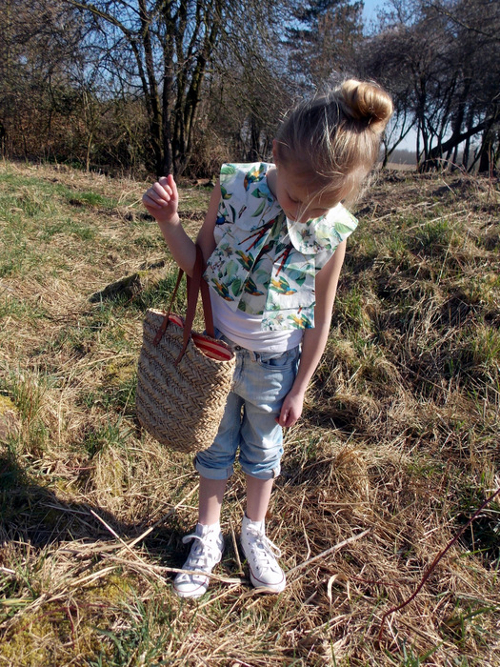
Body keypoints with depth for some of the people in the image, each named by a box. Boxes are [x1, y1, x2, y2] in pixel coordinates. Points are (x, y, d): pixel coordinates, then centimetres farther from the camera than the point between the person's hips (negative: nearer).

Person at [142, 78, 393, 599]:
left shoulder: (333, 230, -19)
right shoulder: (234, 186, -19)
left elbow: (319, 317, -8)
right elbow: (200, 262, -7)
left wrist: (299, 389, -1)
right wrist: (168, 221, -26)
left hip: (274, 361, 0)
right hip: (216, 347, 1)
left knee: (263, 449, 19)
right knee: (215, 444, 18)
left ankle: (254, 531, 46)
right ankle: (207, 535, 41)